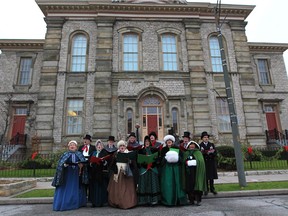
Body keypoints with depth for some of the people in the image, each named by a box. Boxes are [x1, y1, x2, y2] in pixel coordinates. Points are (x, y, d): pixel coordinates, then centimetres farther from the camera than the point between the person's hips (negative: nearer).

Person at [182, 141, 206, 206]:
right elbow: (183, 161, 10)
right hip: (189, 172, 2)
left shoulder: (198, 152, 14)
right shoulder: (185, 153, 19)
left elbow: (201, 161, 1)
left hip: (197, 171, -1)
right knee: (189, 185, -2)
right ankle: (191, 200, 7)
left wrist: (196, 162, -13)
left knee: (198, 184, -7)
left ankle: (198, 200, -1)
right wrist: (187, 162, -6)